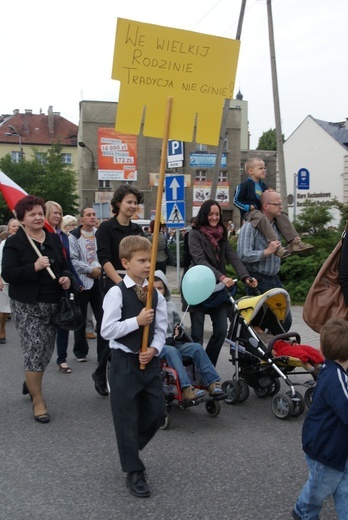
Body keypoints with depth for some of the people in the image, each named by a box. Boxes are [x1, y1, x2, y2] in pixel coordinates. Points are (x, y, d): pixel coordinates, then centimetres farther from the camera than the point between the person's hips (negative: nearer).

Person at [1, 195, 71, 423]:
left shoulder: (54, 239, 9)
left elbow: (64, 265, 17)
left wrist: (66, 278, -5)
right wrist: (34, 267, -24)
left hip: (53, 304, 5)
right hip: (26, 306, -5)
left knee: (46, 350, 13)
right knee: (35, 350, -6)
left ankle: (31, 382, 40)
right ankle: (38, 401, 8)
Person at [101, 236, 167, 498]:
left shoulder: (156, 294, 3)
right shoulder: (116, 293, -12)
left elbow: (161, 329, 5)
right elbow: (107, 331, -16)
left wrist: (154, 349, -12)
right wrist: (137, 321, -21)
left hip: (150, 360, 5)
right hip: (125, 361, -5)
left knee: (156, 413, 10)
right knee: (127, 418, 3)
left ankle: (130, 450, 36)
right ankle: (134, 472, 18)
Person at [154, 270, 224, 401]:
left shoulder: (170, 305, 16)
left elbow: (177, 324, 26)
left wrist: (179, 331, 2)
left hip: (171, 342, 6)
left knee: (196, 347, -16)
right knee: (171, 351, -35)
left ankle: (213, 383, -20)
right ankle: (186, 389, -43)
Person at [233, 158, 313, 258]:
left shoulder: (263, 185, 17)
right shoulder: (245, 185, -7)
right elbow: (236, 200, -7)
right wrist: (248, 207, -17)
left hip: (262, 210, 8)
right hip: (249, 212, -8)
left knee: (281, 216, -9)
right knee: (262, 218, -39)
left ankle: (295, 241, -17)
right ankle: (276, 246, -51)